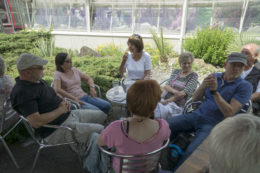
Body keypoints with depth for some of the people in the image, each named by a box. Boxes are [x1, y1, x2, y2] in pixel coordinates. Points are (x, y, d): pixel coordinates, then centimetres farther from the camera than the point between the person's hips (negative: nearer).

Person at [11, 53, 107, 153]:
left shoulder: (38, 81, 10)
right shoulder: (22, 92, -20)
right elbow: (36, 122, -29)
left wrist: (63, 102, 0)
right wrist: (60, 110, -17)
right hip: (56, 132, -10)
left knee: (101, 116, 13)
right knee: (100, 130, -19)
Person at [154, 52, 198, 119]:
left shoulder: (193, 76, 2)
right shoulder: (175, 72, 16)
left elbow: (183, 93, -10)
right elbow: (166, 86, 6)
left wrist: (168, 101, -18)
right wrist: (175, 91, -15)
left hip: (177, 105, -4)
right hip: (163, 99, 5)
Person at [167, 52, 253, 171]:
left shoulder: (245, 86, -4)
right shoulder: (214, 76, 8)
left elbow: (229, 113, -15)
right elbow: (195, 98, 6)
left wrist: (214, 91, -25)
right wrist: (203, 85, -14)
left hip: (213, 125, -4)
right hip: (197, 116, 5)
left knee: (191, 153, -29)